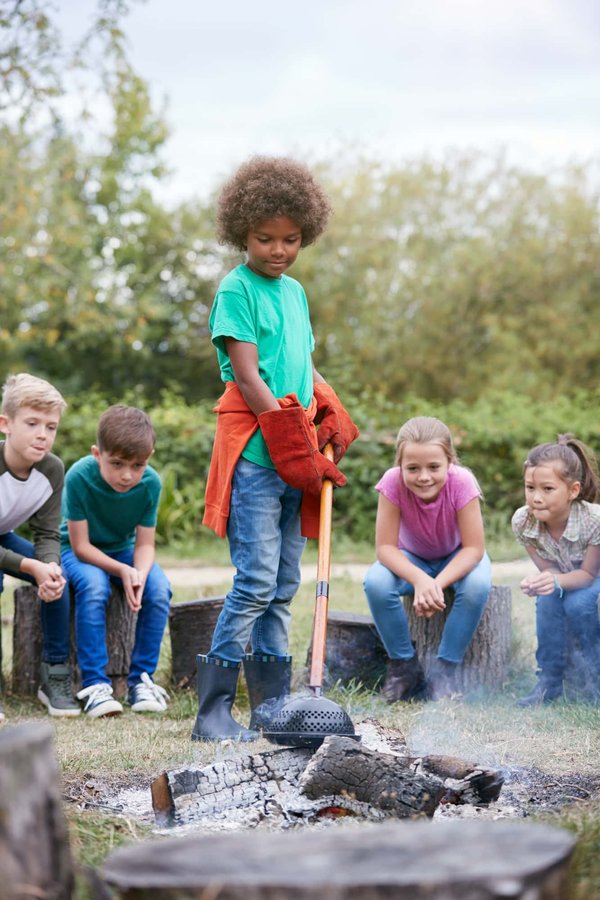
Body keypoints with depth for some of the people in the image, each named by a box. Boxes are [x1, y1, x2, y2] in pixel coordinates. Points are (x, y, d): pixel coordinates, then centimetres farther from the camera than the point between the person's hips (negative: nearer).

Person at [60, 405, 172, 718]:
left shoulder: (150, 483, -20)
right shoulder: (80, 476, -28)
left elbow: (145, 544, -13)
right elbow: (81, 545, -23)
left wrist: (140, 573, -35)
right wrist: (122, 571, -36)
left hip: (123, 550, 3)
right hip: (77, 550, -3)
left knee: (159, 588, -25)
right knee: (93, 586, -35)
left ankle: (141, 679, -12)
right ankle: (95, 684, -28)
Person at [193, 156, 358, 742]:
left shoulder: (295, 292, 18)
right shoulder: (236, 289, -5)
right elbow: (247, 375, -12)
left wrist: (332, 418, 6)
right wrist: (291, 443, -16)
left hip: (297, 456, 8)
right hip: (253, 451, -8)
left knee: (283, 586, 9)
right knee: (256, 581, -12)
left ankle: (272, 704, 16)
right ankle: (213, 711, -7)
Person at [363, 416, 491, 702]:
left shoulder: (462, 482, -31)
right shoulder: (393, 483, -29)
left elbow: (474, 548, -27)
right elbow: (385, 547, -27)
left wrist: (437, 584, -42)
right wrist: (419, 580, -45)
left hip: (457, 558, -1)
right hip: (412, 560, 1)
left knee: (478, 585, -33)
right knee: (376, 582, -29)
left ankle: (446, 667, -15)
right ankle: (404, 664, -9)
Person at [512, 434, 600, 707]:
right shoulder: (522, 521, -23)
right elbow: (548, 569, -15)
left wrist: (556, 581, -46)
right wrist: (538, 581, -40)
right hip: (563, 580, 3)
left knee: (578, 602, -33)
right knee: (548, 599, -30)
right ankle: (549, 681, -17)